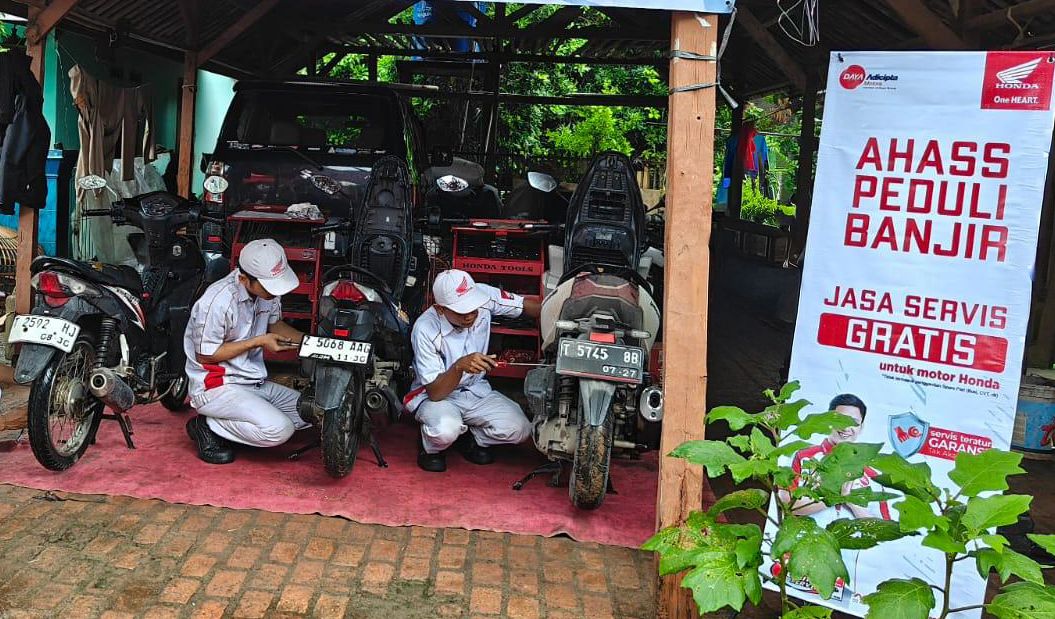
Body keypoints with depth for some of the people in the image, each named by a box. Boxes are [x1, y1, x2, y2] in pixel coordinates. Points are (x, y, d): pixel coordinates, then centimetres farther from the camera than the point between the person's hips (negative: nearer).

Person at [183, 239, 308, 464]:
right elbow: (205, 355, -17)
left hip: (255, 382, 9)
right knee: (279, 429, -26)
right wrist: (258, 342, -19)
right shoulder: (218, 301, -25)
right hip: (215, 387, -9)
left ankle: (228, 424, 5)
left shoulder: (268, 290, -2)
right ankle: (208, 426, -4)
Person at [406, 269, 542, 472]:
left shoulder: (483, 295, -17)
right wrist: (459, 366, -43)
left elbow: (528, 305, -4)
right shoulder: (425, 330, -26)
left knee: (519, 428, -19)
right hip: (434, 395, -4)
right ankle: (431, 448, 2)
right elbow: (435, 393, -25)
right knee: (445, 430, -37)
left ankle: (472, 439, 12)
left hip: (477, 391, 4)